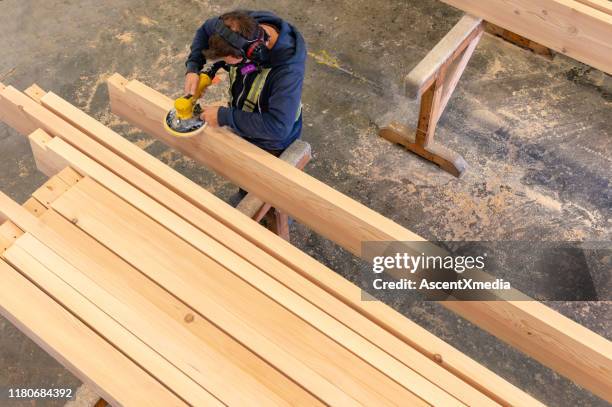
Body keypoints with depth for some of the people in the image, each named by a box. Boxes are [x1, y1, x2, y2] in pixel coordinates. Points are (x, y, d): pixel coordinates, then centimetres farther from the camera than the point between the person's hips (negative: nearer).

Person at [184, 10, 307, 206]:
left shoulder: (288, 68, -43)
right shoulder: (241, 27, -25)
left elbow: (277, 127, -45)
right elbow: (205, 29, -3)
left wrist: (224, 116, -37)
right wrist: (193, 67, -19)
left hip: (271, 142, -6)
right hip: (242, 124, 6)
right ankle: (244, 194, 65)